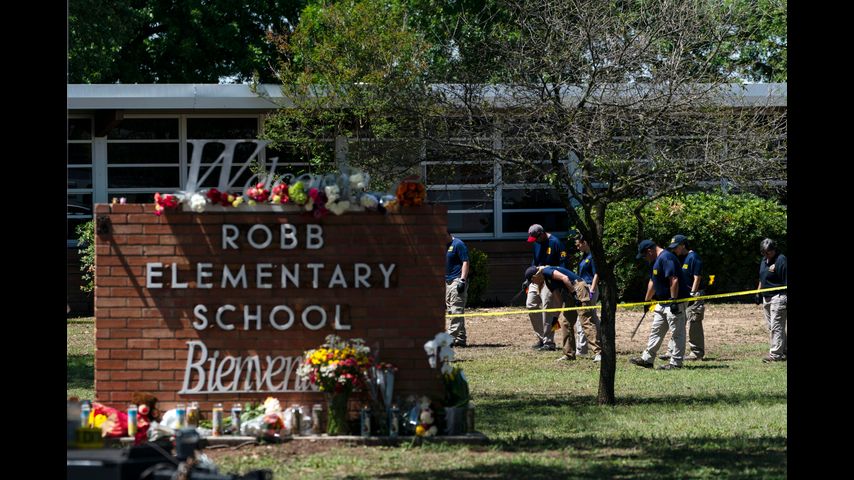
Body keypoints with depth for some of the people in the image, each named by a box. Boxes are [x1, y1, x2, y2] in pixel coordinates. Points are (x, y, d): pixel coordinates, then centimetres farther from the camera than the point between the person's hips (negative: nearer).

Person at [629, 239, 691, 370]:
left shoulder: (666, 258, -18)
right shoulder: (655, 261, 15)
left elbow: (674, 280, -25)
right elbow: (652, 282, 26)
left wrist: (673, 301, -27)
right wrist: (647, 301, 30)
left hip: (675, 301, -11)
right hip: (662, 303, 11)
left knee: (677, 332, -4)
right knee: (656, 331, 14)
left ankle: (676, 363, -1)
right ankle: (647, 359, 20)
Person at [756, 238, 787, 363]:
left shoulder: (781, 260, -13)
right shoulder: (764, 261, 15)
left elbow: (786, 281, -15)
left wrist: (787, 298, -19)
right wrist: (758, 293, 21)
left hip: (778, 297, -9)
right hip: (766, 298, 9)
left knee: (777, 327, -9)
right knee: (771, 327, 11)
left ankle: (776, 354, -8)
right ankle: (784, 351, 19)